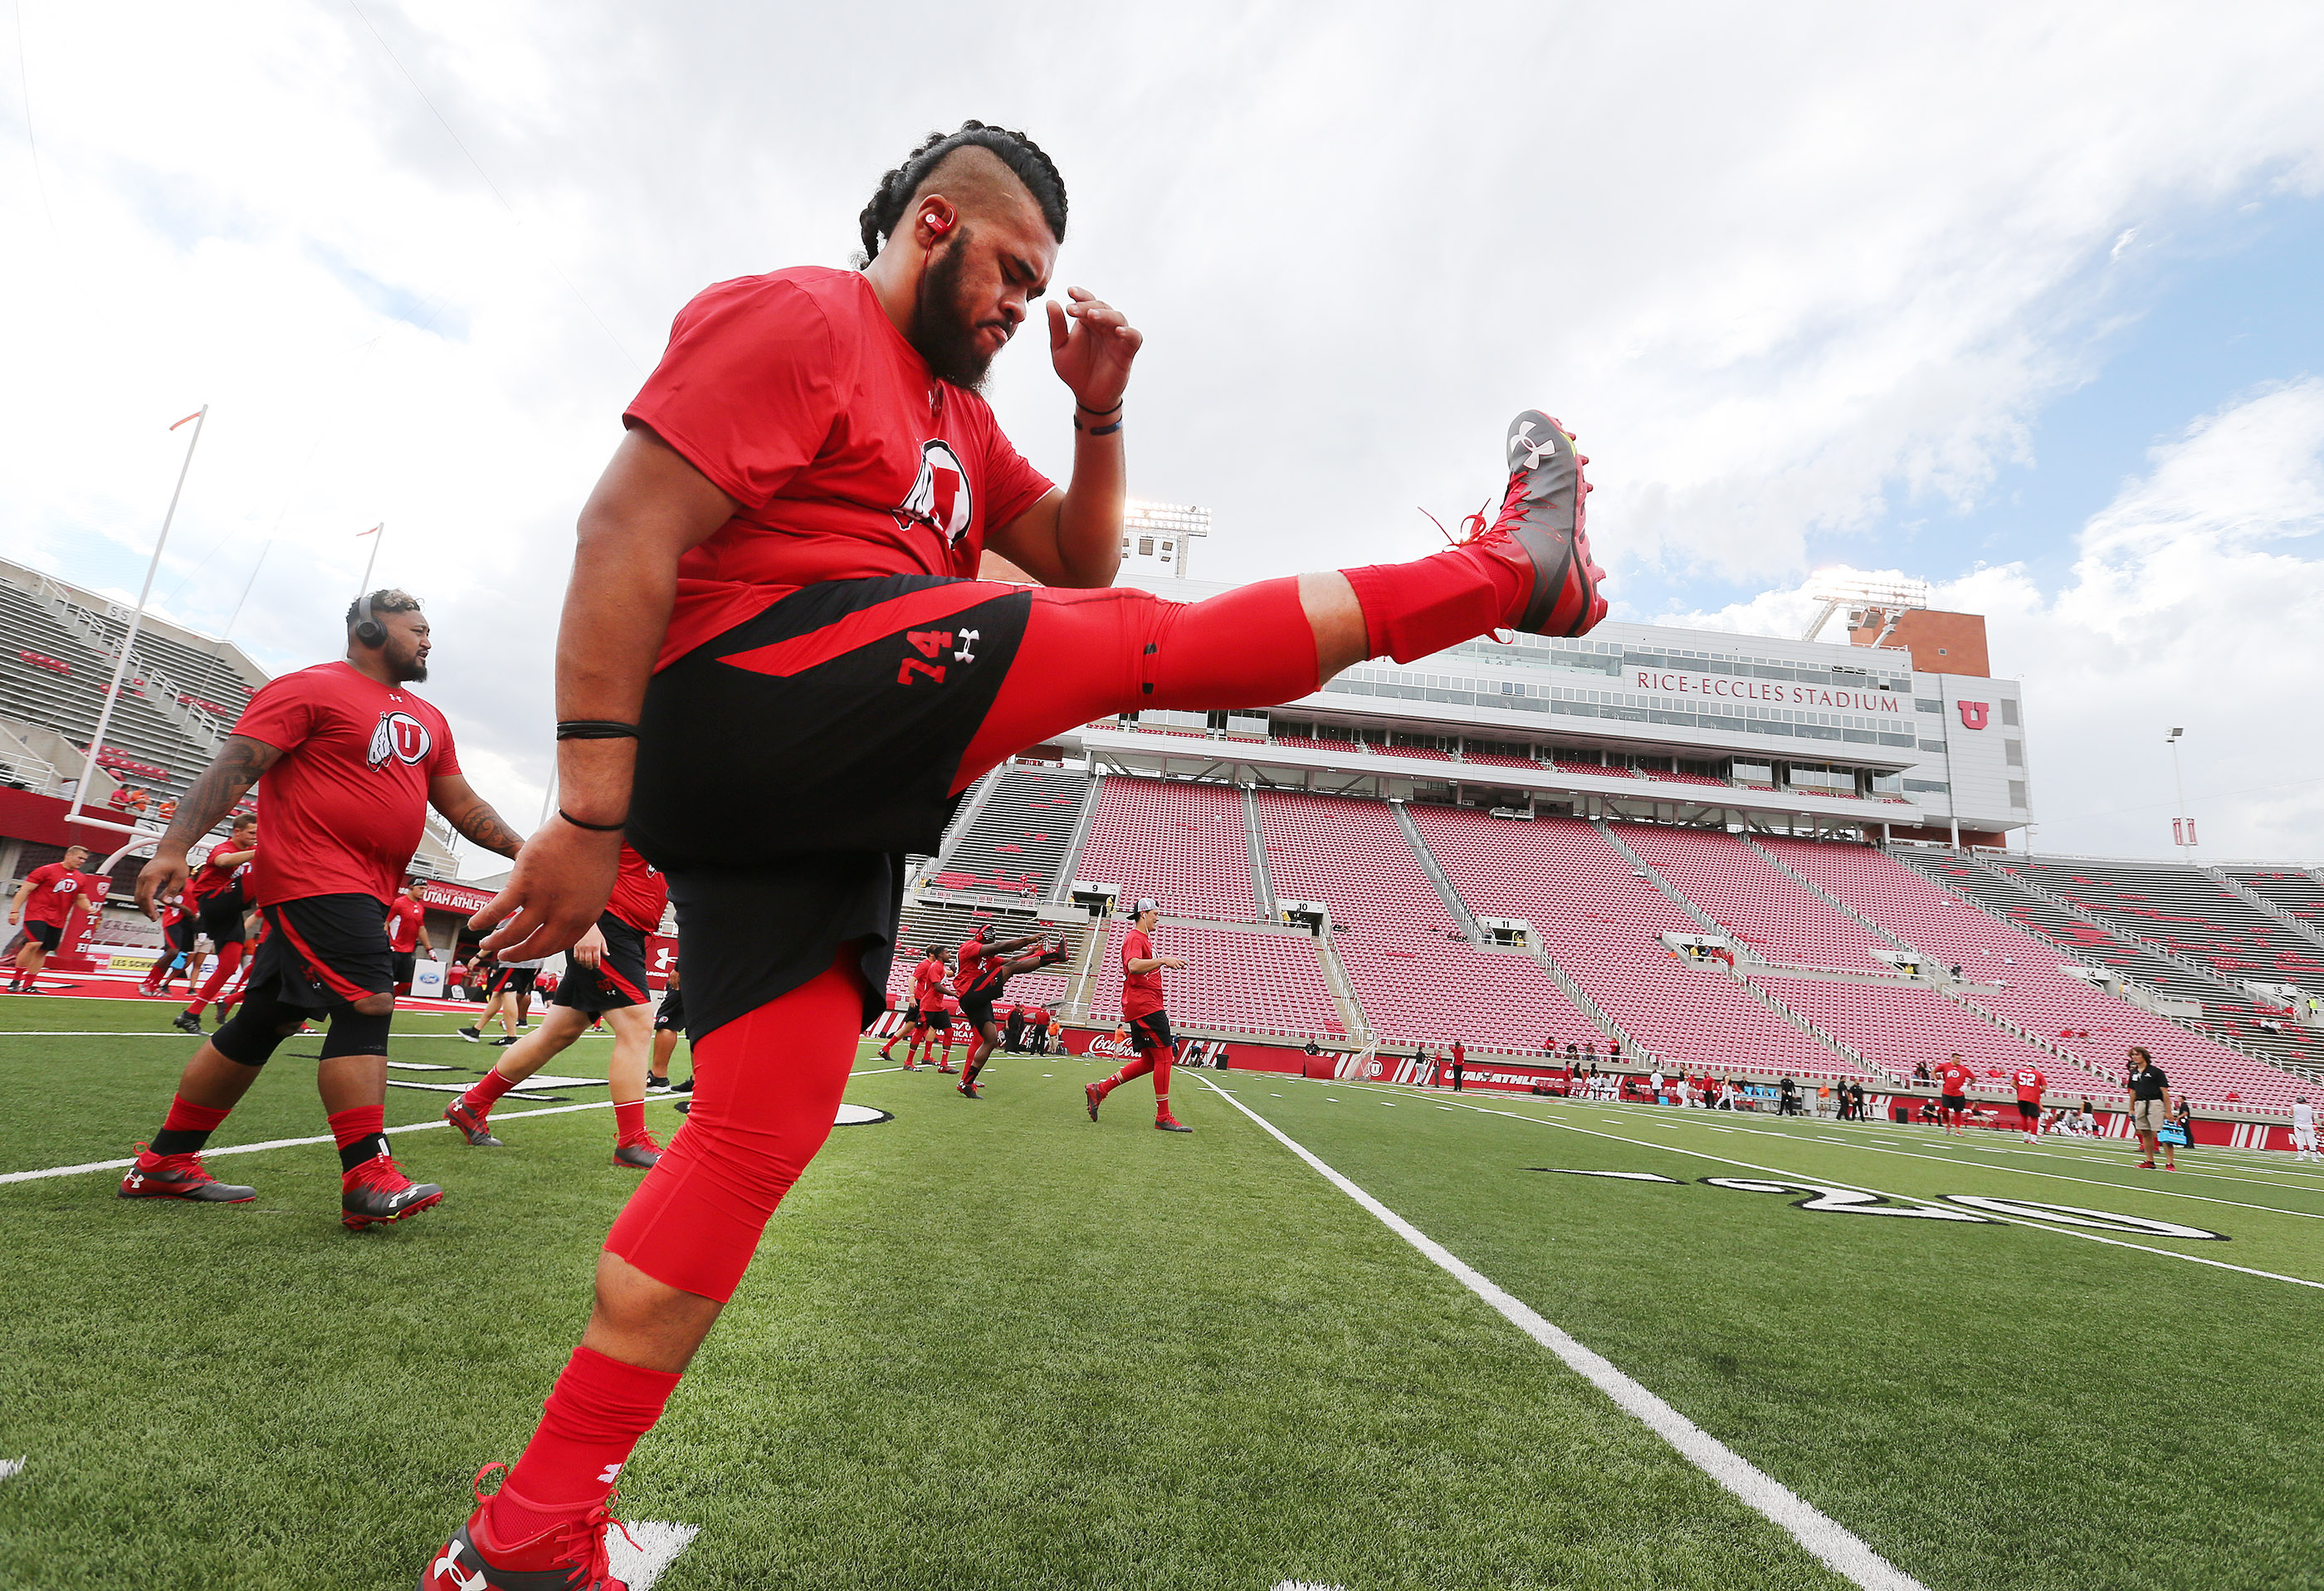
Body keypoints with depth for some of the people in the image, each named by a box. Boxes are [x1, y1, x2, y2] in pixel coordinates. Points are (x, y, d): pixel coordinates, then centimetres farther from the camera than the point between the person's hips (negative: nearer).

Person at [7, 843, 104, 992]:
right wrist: (14, 911, -11)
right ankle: (15, 980, -4)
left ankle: (27, 985, 16)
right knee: (34, 944, -21)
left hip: (57, 921, 6)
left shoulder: (82, 879, 11)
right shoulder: (47, 871, -6)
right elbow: (25, 890, -5)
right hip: (36, 914, -6)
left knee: (43, 951, 7)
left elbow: (81, 899, 19)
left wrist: (89, 908, -3)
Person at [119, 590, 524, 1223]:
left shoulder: (428, 720, 20)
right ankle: (368, 1181, -14)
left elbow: (463, 805, 21)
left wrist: (525, 852, 11)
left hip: (365, 894, 8)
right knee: (367, 1006, -16)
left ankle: (164, 1163, 26)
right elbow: (234, 766, -10)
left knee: (268, 1021, 14)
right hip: (315, 879, -8)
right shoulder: (312, 688, -3)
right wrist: (174, 847, -19)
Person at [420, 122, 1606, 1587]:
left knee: (756, 1141, 4)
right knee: (1140, 641, -8)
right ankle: (1503, 571, 6)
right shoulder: (797, 318, 0)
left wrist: (1099, 413, 15)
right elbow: (625, 535, -10)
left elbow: (1078, 559, 29)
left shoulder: (959, 419, 28)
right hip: (758, 688, -9)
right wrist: (593, 811, -17)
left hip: (825, 801, 9)